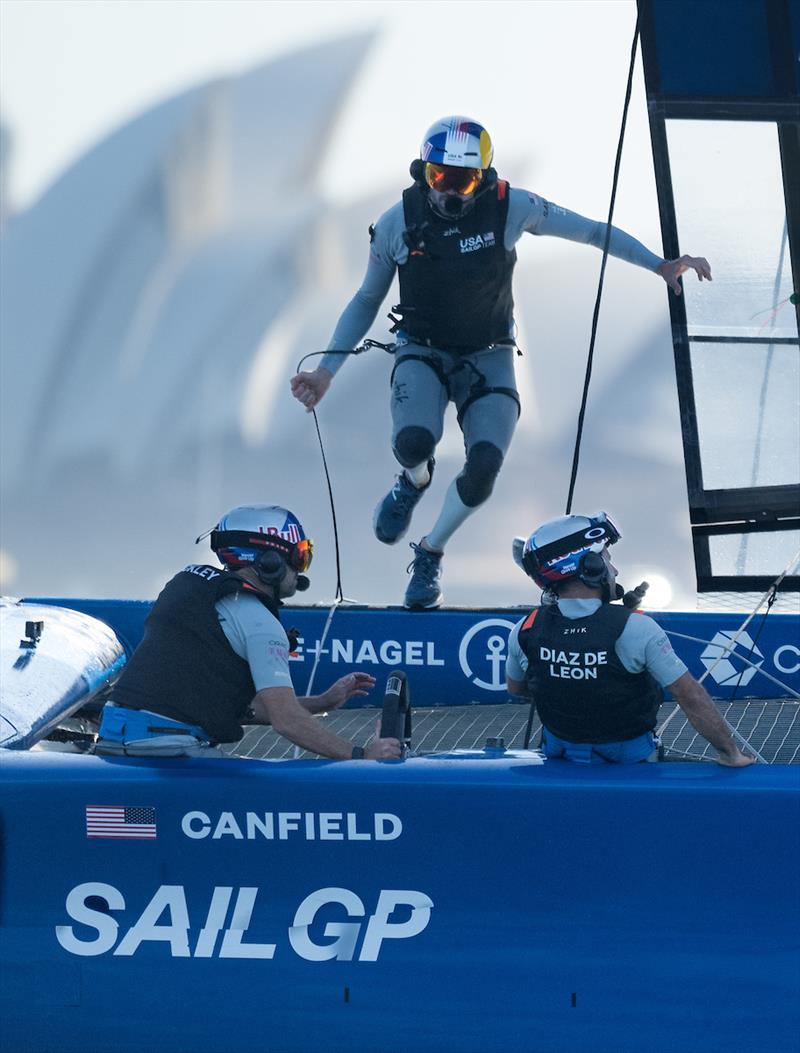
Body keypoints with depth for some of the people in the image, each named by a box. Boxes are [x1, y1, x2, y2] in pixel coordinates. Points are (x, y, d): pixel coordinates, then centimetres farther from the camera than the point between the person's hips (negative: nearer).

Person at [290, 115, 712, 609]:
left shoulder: (508, 208, -16)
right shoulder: (397, 224, -12)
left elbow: (590, 231, -3)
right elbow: (366, 303, 4)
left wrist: (660, 264, -8)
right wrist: (326, 371, 0)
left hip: (488, 357, 0)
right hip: (423, 351, 0)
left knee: (485, 466, -20)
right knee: (414, 441, -31)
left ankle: (431, 552, 10)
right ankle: (415, 481, 9)